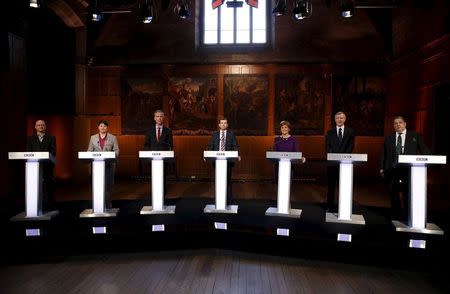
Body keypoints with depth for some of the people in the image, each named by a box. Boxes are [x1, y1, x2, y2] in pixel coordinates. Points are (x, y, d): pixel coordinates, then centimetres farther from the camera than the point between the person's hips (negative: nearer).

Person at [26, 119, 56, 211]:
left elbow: (53, 152, 3)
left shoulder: (51, 138, 11)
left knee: (49, 187, 0)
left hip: (47, 166, -1)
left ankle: (49, 207, 5)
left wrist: (46, 159, -13)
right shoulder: (30, 138, 15)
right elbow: (28, 152, 8)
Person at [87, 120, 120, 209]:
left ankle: (108, 204, 8)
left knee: (108, 184, 0)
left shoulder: (113, 137, 7)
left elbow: (116, 150, 3)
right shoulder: (93, 138, 12)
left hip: (109, 164, -1)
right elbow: (89, 151, 10)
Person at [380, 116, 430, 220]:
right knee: (394, 194, 7)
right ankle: (396, 214, 18)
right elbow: (383, 154, 11)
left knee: (408, 193, -2)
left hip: (408, 169, -2)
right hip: (392, 170, 2)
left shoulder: (415, 136, 9)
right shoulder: (388, 138, 13)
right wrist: (382, 168, 4)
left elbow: (424, 150, 4)